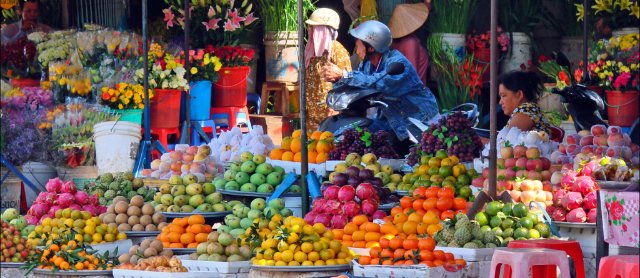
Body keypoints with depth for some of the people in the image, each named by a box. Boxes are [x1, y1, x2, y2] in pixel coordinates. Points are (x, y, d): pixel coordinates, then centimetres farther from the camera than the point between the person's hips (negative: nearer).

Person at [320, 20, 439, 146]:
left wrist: (343, 75, -41)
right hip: (394, 118, 9)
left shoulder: (397, 62, -25)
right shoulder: (367, 64, 3)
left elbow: (376, 83, -39)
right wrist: (336, 79, -23)